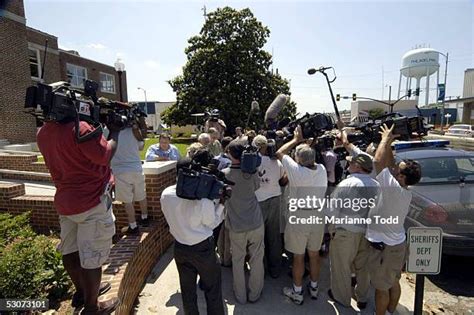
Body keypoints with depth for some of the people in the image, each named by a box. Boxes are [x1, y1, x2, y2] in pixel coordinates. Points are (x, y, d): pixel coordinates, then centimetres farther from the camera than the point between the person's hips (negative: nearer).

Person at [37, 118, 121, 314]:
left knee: (70, 250, 20)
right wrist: (115, 132, -2)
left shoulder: (43, 133, 3)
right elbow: (105, 156, -15)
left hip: (64, 201, 8)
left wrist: (100, 129, 8)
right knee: (92, 257, 5)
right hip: (91, 201, -8)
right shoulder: (79, 128, -23)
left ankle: (81, 292, 41)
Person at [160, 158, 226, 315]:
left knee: (187, 288, 23)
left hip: (180, 248, 5)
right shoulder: (203, 199, -28)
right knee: (212, 288, 17)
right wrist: (221, 204, -6)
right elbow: (212, 223, -12)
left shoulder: (165, 194, -14)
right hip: (203, 248, -4)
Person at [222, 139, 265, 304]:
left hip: (236, 227, -1)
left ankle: (241, 296, 34)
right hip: (256, 224, 1)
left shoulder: (223, 174, -14)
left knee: (238, 261, 18)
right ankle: (254, 294, 34)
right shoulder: (251, 172, -10)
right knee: (256, 260, 17)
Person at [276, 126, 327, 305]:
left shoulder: (296, 170, -19)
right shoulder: (322, 170, -6)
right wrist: (306, 143, 16)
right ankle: (313, 288, 36)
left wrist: (296, 139, 6)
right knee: (314, 254, 19)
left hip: (299, 217, -5)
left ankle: (297, 292, 24)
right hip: (318, 216, 5)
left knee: (298, 256, 9)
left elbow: (279, 153, -5)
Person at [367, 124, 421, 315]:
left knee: (381, 288, 9)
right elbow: (390, 164, 5)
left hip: (383, 247, -9)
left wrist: (385, 140, -11)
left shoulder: (393, 187, -26)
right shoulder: (406, 193, -2)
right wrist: (388, 144, 3)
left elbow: (378, 161, -25)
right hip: (398, 244, 9)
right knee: (394, 282, 24)